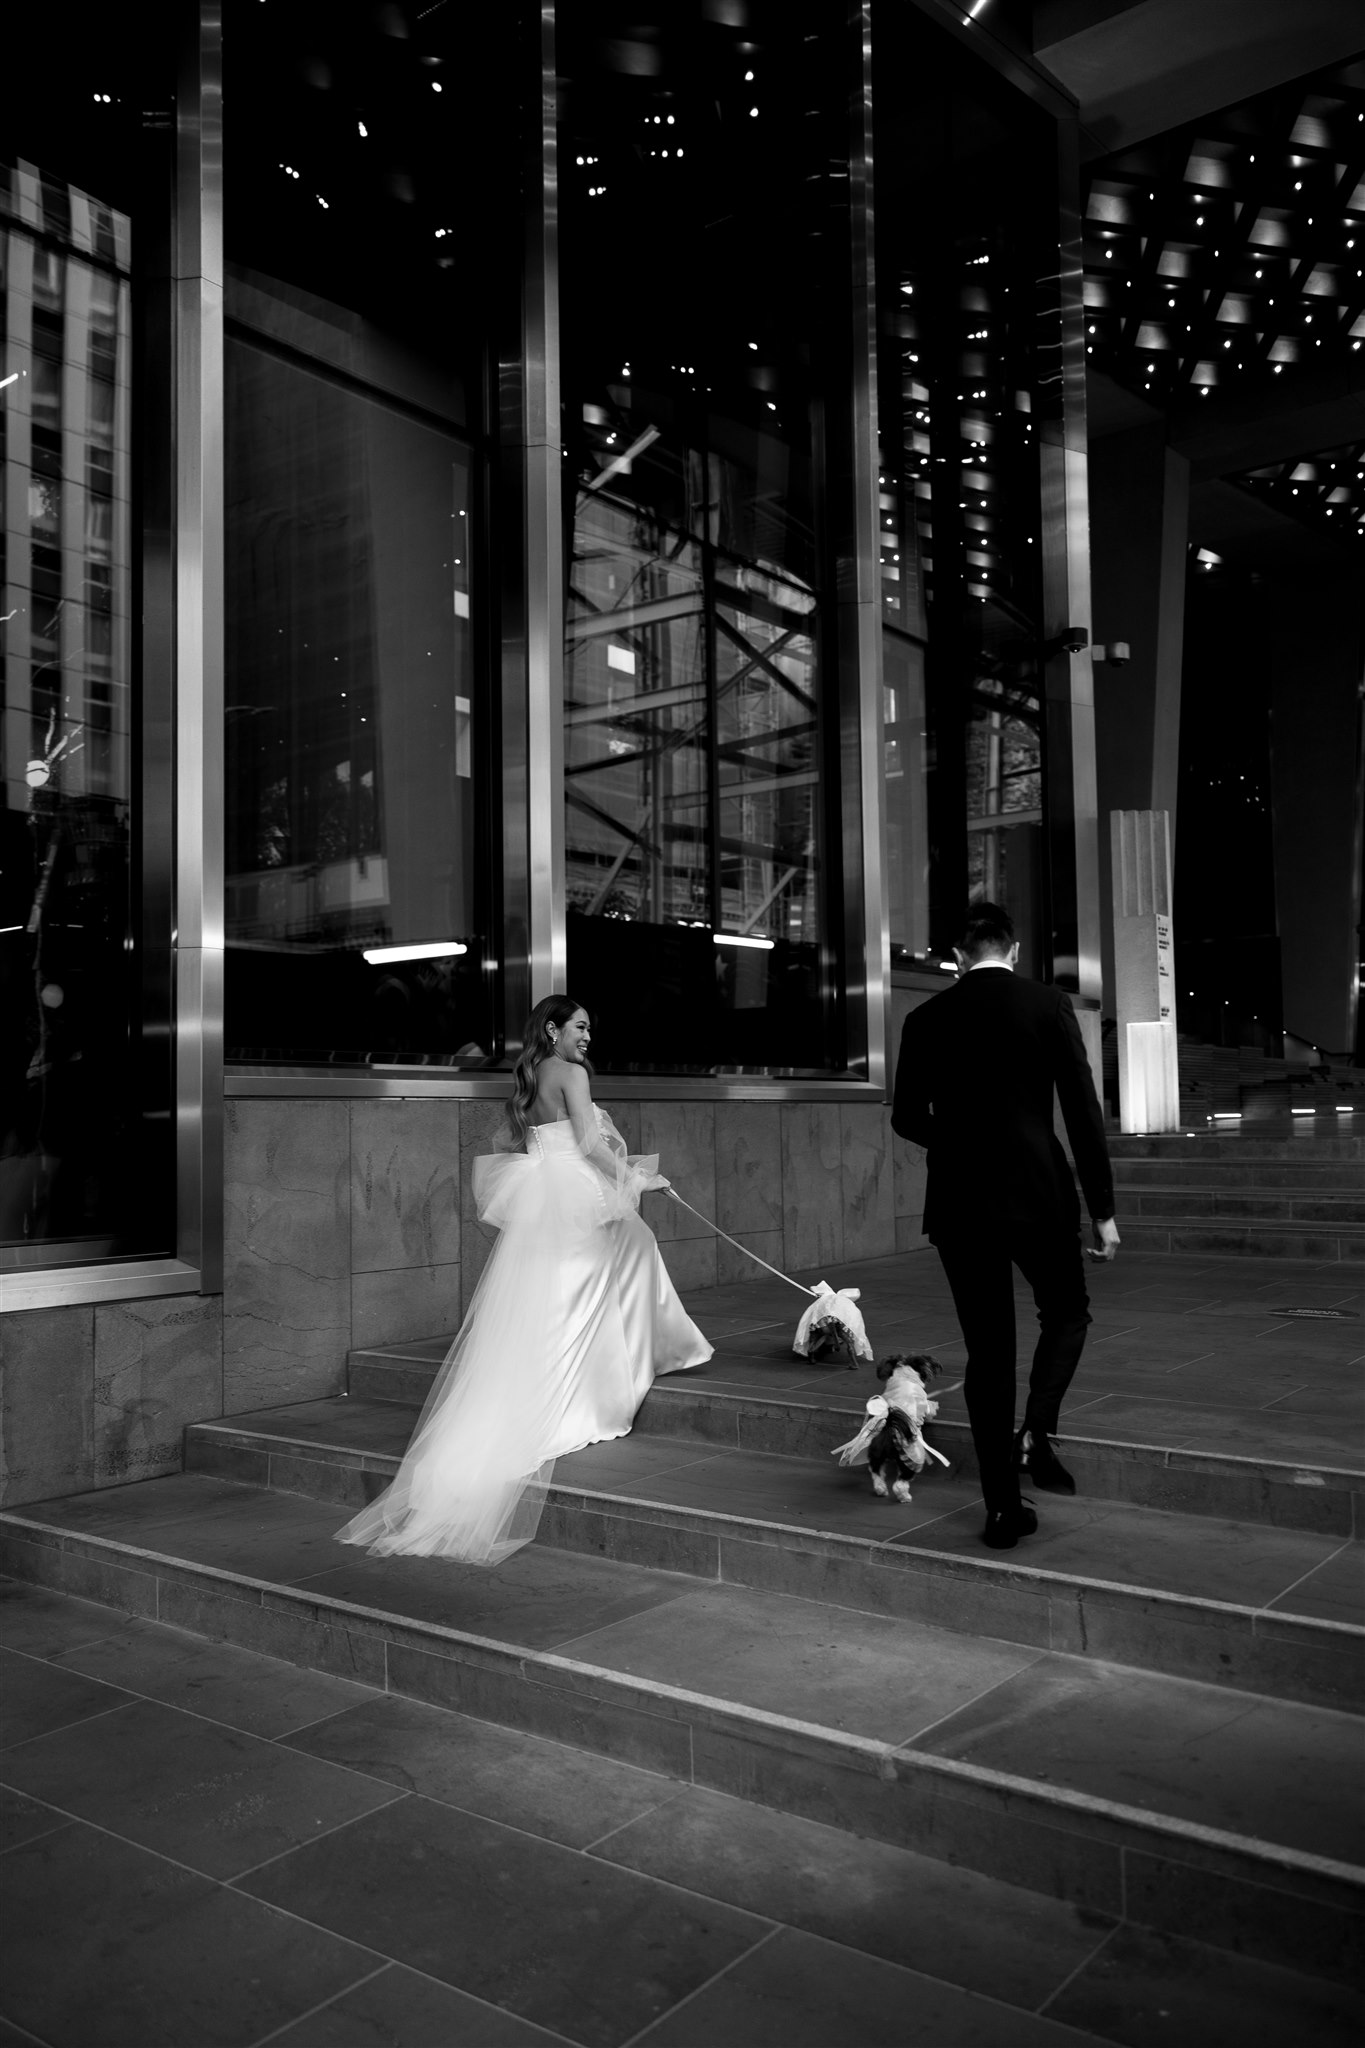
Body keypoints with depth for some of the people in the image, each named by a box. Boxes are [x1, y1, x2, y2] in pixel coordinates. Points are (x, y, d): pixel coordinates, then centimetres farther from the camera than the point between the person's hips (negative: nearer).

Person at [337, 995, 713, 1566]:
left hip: (534, 1200, 8)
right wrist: (632, 1176, -2)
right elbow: (589, 1142, -14)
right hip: (570, 1197, -8)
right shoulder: (571, 1073, -6)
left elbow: (507, 1145, 21)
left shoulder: (528, 1080, 17)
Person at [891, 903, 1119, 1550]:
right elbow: (1083, 1112, -5)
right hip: (1037, 1194, -2)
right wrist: (1103, 1210, 0)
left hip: (958, 1204, 2)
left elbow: (906, 1117, 7)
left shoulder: (926, 1018, 3)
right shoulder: (1049, 1005, -3)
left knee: (987, 1351, 9)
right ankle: (1036, 1431, 2)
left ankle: (1003, 1508, 11)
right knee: (1067, 1314, 23)